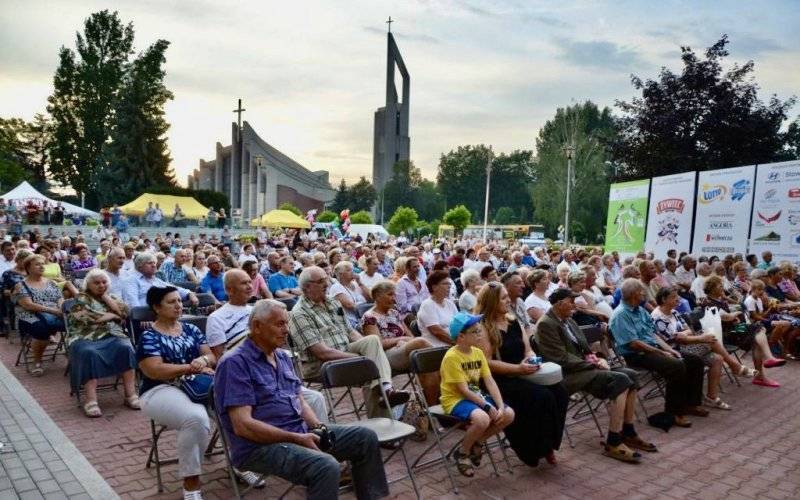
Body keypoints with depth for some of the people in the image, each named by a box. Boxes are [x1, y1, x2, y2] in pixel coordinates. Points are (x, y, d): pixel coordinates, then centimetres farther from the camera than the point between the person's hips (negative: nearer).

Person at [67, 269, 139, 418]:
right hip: (86, 337, -2)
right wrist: (110, 315, -2)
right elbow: (83, 318, -9)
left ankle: (130, 394, -29)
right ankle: (91, 400, -39)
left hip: (112, 336, 3)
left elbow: (124, 312, 3)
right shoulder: (82, 298, 11)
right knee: (89, 353, -37)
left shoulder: (113, 297, 22)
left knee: (126, 348, -30)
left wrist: (105, 296, 5)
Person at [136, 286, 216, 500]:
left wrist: (203, 360, -15)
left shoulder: (191, 329, 15)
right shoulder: (149, 337, -1)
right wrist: (192, 367, -15)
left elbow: (212, 357, 10)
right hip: (161, 390, -5)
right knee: (196, 418, -36)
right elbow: (155, 371, -15)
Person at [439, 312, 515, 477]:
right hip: (455, 400, -8)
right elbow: (463, 390, -21)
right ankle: (462, 453, -6)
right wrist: (488, 406, -23)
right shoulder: (451, 357, -20)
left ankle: (477, 443, 12)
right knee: (482, 418, -34)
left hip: (476, 396, 8)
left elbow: (490, 382, -1)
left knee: (509, 414, -10)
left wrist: (500, 406, -13)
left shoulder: (478, 352, 3)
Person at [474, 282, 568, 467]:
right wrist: (517, 368, -21)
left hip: (523, 375, 7)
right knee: (542, 396, -26)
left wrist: (531, 358, -8)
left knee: (560, 391, -15)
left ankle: (549, 443, -2)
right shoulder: (483, 327, -8)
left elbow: (528, 350, 16)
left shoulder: (514, 321, 14)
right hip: (500, 381, -7)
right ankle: (539, 449, -7)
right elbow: (487, 363, -14)